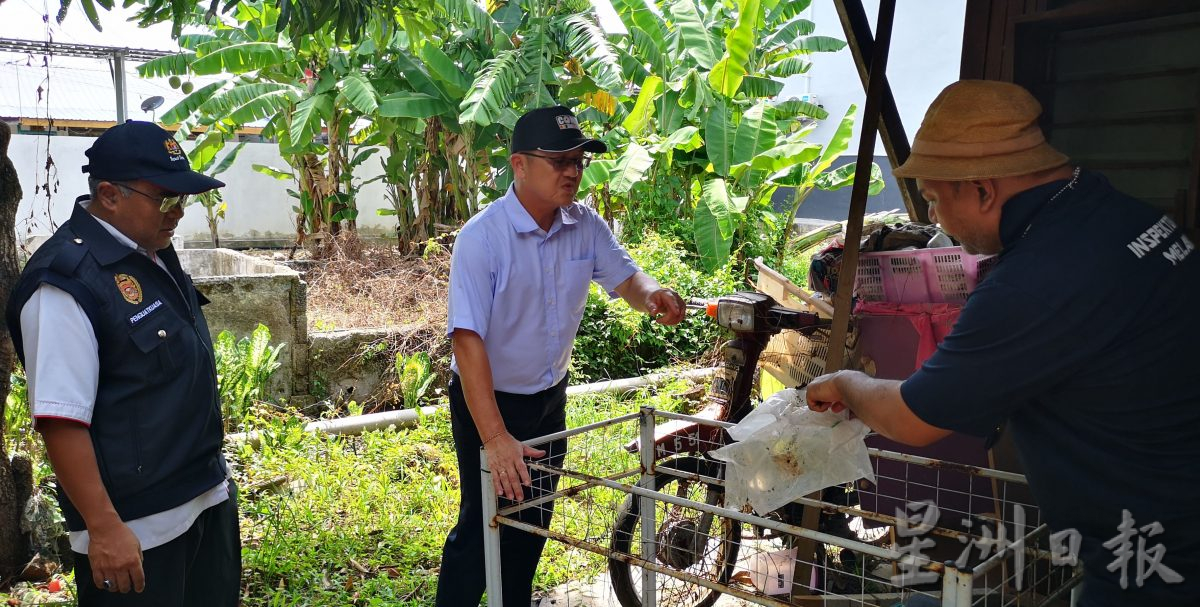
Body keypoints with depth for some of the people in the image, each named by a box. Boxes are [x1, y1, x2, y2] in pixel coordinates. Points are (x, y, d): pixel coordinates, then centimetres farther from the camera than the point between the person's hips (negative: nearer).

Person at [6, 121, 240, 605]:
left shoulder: (154, 253, 7)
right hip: (136, 532, -8)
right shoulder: (67, 279, -21)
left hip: (210, 497, 9)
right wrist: (104, 528, -23)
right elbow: (61, 419, -23)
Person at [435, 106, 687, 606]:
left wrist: (651, 295, -23)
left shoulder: (586, 226, -7)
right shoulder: (483, 237, -26)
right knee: (482, 524, 2)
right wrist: (495, 439, -37)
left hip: (550, 398, 6)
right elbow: (467, 339, -31)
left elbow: (623, 275, 5)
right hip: (487, 401, -6)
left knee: (532, 522, 20)